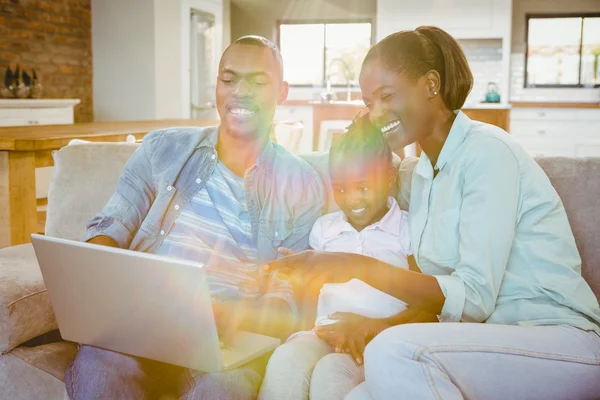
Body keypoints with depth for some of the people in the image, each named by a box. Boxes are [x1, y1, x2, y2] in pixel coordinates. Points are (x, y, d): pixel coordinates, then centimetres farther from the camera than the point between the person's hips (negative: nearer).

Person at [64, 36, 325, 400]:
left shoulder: (303, 185, 7)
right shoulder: (163, 149, 13)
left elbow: (288, 305, 3)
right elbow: (110, 228, 10)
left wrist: (232, 315, -19)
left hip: (230, 339, -1)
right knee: (99, 367, -32)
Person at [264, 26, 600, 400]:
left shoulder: (487, 151, -13)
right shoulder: (424, 173, 13)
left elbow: (475, 298, -19)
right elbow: (442, 294, 12)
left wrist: (360, 267, -27)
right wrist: (379, 324, -5)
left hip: (566, 341, -6)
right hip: (495, 341, 7)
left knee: (394, 352, -28)